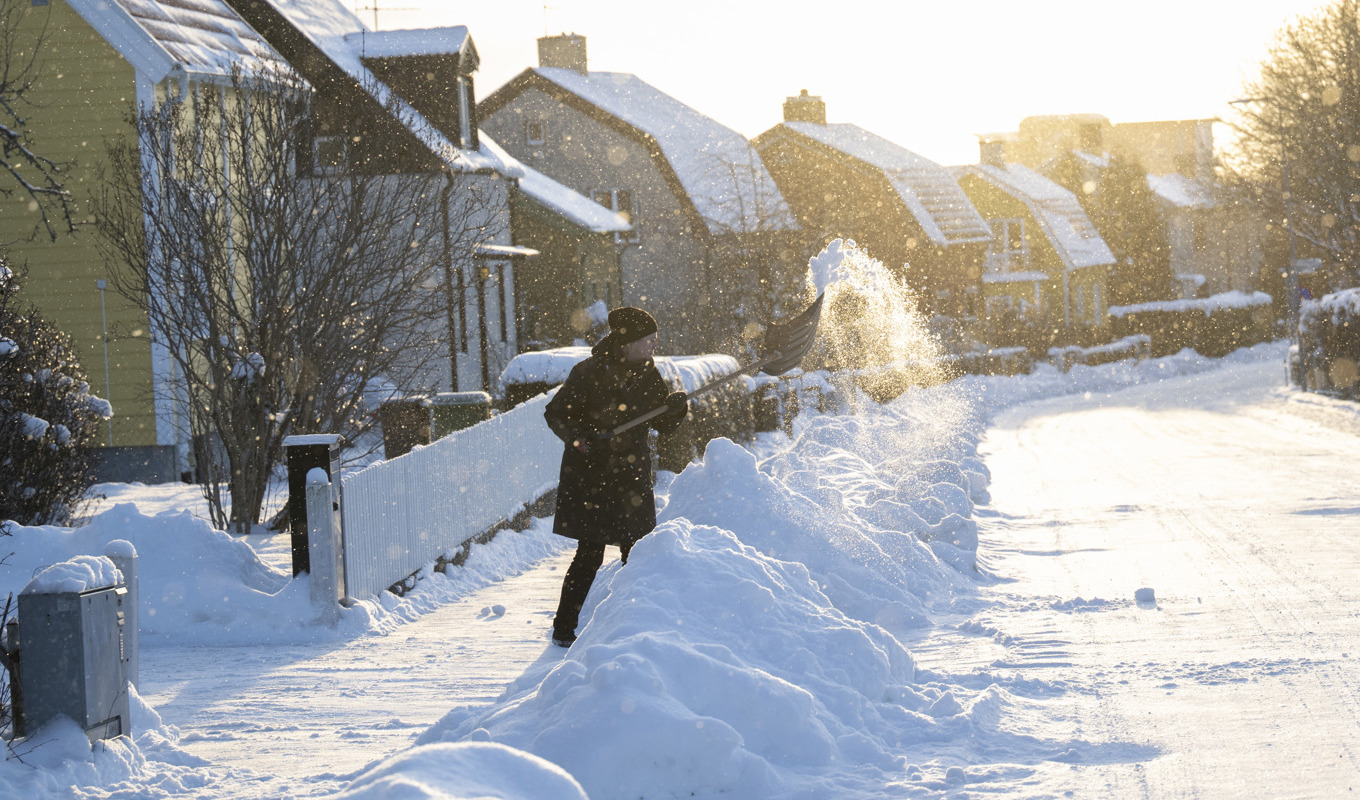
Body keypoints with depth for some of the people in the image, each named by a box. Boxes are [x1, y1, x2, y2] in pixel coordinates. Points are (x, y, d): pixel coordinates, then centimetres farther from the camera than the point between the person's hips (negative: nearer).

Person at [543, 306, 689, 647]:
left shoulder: (647, 374, 1)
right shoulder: (589, 373, -15)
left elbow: (663, 424, 6)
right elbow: (555, 413, -11)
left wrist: (676, 407, -16)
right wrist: (582, 439, -27)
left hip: (631, 477, 5)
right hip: (588, 475, -5)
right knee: (590, 554, -6)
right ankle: (564, 628, 7)